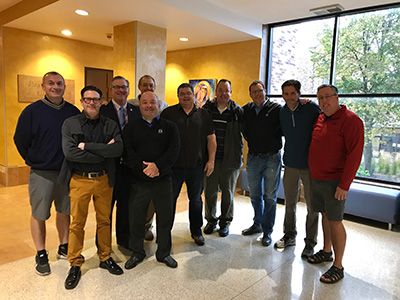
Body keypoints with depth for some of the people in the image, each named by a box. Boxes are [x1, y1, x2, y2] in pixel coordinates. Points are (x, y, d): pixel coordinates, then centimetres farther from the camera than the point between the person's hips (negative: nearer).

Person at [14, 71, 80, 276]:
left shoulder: (73, 111, 2)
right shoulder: (32, 111, -5)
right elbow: (20, 140, 2)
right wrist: (34, 161, 5)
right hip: (41, 174, -2)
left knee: (65, 211, 14)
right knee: (39, 215, 7)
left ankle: (64, 248, 30)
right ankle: (41, 255, 23)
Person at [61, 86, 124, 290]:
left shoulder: (110, 125, 2)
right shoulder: (70, 124, -2)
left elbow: (118, 149, -14)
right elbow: (69, 152, -16)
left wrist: (86, 146, -17)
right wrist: (103, 152, -15)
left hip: (103, 179, 2)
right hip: (79, 180, -1)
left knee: (104, 220, 14)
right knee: (77, 224, 7)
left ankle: (105, 257, 32)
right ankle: (75, 265, 24)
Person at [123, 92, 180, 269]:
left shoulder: (169, 127, 5)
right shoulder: (131, 128, 6)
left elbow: (174, 151, -6)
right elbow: (128, 153, -5)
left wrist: (157, 165, -20)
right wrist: (143, 168, -18)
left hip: (163, 180, 0)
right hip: (138, 181, 0)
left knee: (165, 218, 9)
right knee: (136, 218, 9)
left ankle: (164, 253, 29)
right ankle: (137, 253, 31)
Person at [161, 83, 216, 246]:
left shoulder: (203, 114, 8)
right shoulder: (168, 113, 5)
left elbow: (211, 138, 7)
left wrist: (211, 160, 0)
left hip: (197, 165, 1)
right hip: (173, 165, -1)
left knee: (196, 199, 12)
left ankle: (196, 232, 27)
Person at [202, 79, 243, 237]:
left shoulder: (237, 111, -1)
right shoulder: (207, 108, 4)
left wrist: (238, 154, -3)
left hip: (230, 159, -1)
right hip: (211, 158, 2)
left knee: (227, 192, 10)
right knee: (210, 191, 9)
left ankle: (225, 221, 28)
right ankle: (211, 220, 28)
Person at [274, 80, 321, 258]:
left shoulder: (312, 108, -11)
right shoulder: (282, 112, 5)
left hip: (310, 165, -4)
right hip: (290, 165, 4)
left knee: (312, 206, 4)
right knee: (290, 203, 14)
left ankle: (310, 243, 19)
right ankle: (289, 235, 32)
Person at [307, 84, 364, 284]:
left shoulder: (351, 120, -13)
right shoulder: (320, 118, 9)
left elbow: (355, 154, -18)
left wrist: (344, 185, -19)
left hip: (334, 182, -7)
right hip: (316, 178, 7)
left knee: (335, 221, -1)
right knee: (325, 215, 17)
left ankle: (338, 267, 11)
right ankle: (326, 252, 34)